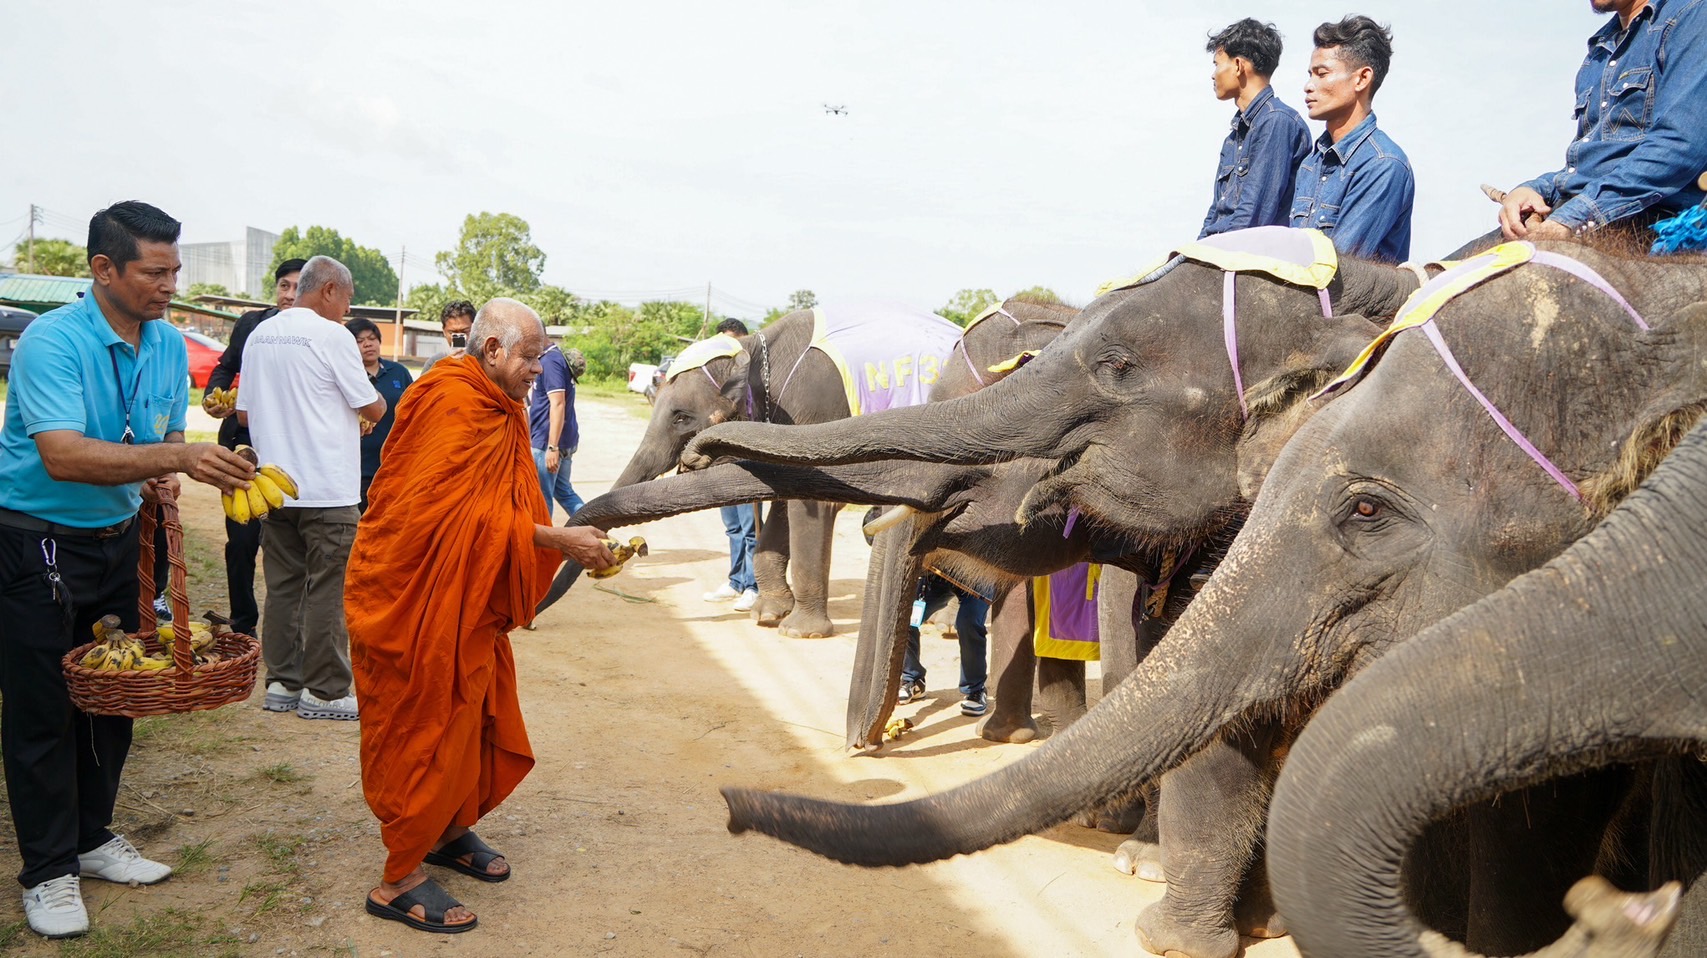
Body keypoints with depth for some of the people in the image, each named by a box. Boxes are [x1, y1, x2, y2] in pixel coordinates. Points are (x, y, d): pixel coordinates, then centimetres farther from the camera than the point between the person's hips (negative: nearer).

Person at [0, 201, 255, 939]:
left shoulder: (169, 345, 1)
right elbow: (63, 457, -32)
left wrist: (158, 482, -9)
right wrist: (176, 458, -40)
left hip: (116, 538, 6)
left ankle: (92, 838, 29)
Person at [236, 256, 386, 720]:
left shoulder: (260, 335, 9)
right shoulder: (332, 336, -11)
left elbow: (244, 412, 14)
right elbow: (372, 409, -6)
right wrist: (376, 401, 16)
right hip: (327, 490, -7)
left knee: (283, 587, 13)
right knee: (328, 591, 0)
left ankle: (281, 682, 20)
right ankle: (323, 691, 5)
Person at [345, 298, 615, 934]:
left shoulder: (497, 410, 14)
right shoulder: (452, 402, -19)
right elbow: (461, 513, -26)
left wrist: (570, 538, -1)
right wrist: (557, 540, -23)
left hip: (470, 603, 10)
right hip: (418, 601, -9)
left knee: (477, 721, 16)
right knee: (426, 729, -2)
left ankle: (449, 831, 35)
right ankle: (400, 879, 11)